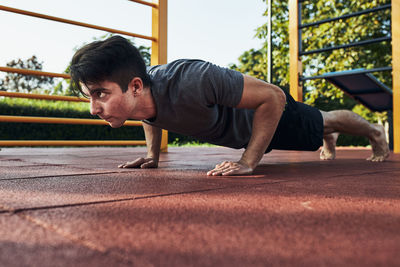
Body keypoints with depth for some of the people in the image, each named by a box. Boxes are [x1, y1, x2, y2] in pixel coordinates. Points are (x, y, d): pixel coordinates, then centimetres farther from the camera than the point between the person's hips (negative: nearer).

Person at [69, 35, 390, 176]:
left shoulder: (192, 82, -49)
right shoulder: (141, 93, -25)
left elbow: (274, 97, -40)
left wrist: (248, 162, -39)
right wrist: (153, 155, -4)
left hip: (269, 112, -6)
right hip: (236, 127, 6)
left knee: (318, 123, 24)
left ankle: (375, 131, 55)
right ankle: (330, 137, 69)